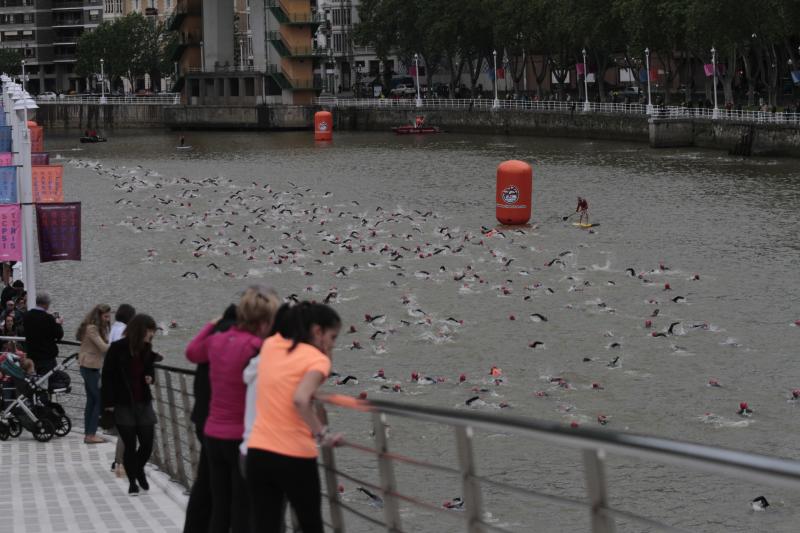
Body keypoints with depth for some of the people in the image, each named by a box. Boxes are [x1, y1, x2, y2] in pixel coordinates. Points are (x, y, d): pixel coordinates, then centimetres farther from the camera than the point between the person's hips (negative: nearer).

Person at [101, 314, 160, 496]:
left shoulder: (146, 348, 4)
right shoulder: (118, 348, -12)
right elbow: (107, 376, -8)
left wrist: (150, 377, -4)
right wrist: (109, 403, -12)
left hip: (143, 403, 4)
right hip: (123, 404, -4)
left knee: (147, 443, 1)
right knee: (130, 445, 0)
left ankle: (139, 470, 31)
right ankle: (133, 481, 17)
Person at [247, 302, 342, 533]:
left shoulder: (270, 345, 10)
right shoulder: (317, 359, -9)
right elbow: (300, 400, -27)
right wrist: (322, 435, -18)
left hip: (258, 453, 5)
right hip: (295, 457, -5)